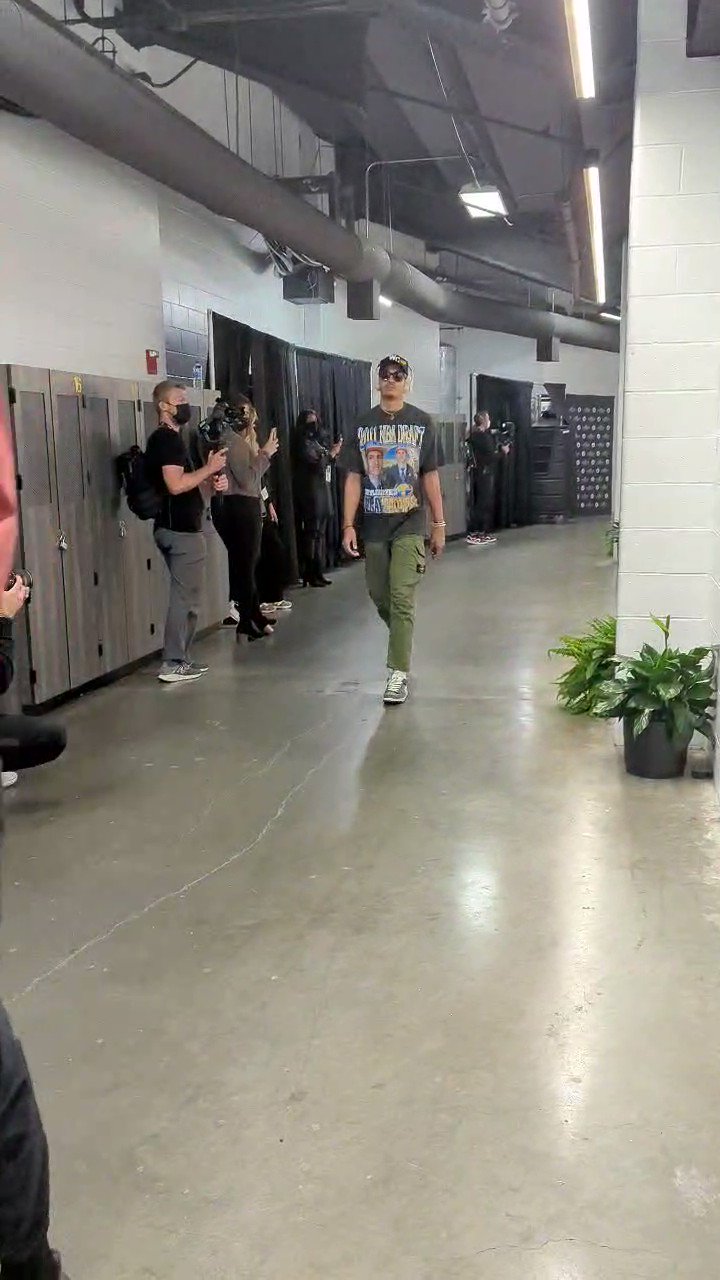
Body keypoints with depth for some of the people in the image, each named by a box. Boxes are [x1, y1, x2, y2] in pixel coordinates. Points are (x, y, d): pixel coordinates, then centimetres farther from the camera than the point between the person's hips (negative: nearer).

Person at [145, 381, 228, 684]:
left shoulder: (167, 438, 19)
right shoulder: (167, 438, -13)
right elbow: (175, 485, -24)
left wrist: (212, 481, 6)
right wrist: (210, 468, -14)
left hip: (179, 527, 11)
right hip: (181, 530, -11)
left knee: (185, 596, 14)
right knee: (185, 597, -7)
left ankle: (179, 659, 19)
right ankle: (173, 664, -4)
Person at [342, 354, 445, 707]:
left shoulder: (421, 422, 1)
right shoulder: (363, 425, 5)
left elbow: (430, 477, 3)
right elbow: (353, 478, 4)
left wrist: (439, 524, 3)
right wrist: (348, 525, -3)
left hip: (410, 525, -3)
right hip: (373, 527, 3)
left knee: (401, 599, -9)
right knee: (379, 597, 13)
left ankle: (398, 674, -5)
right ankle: (401, 641, 41)